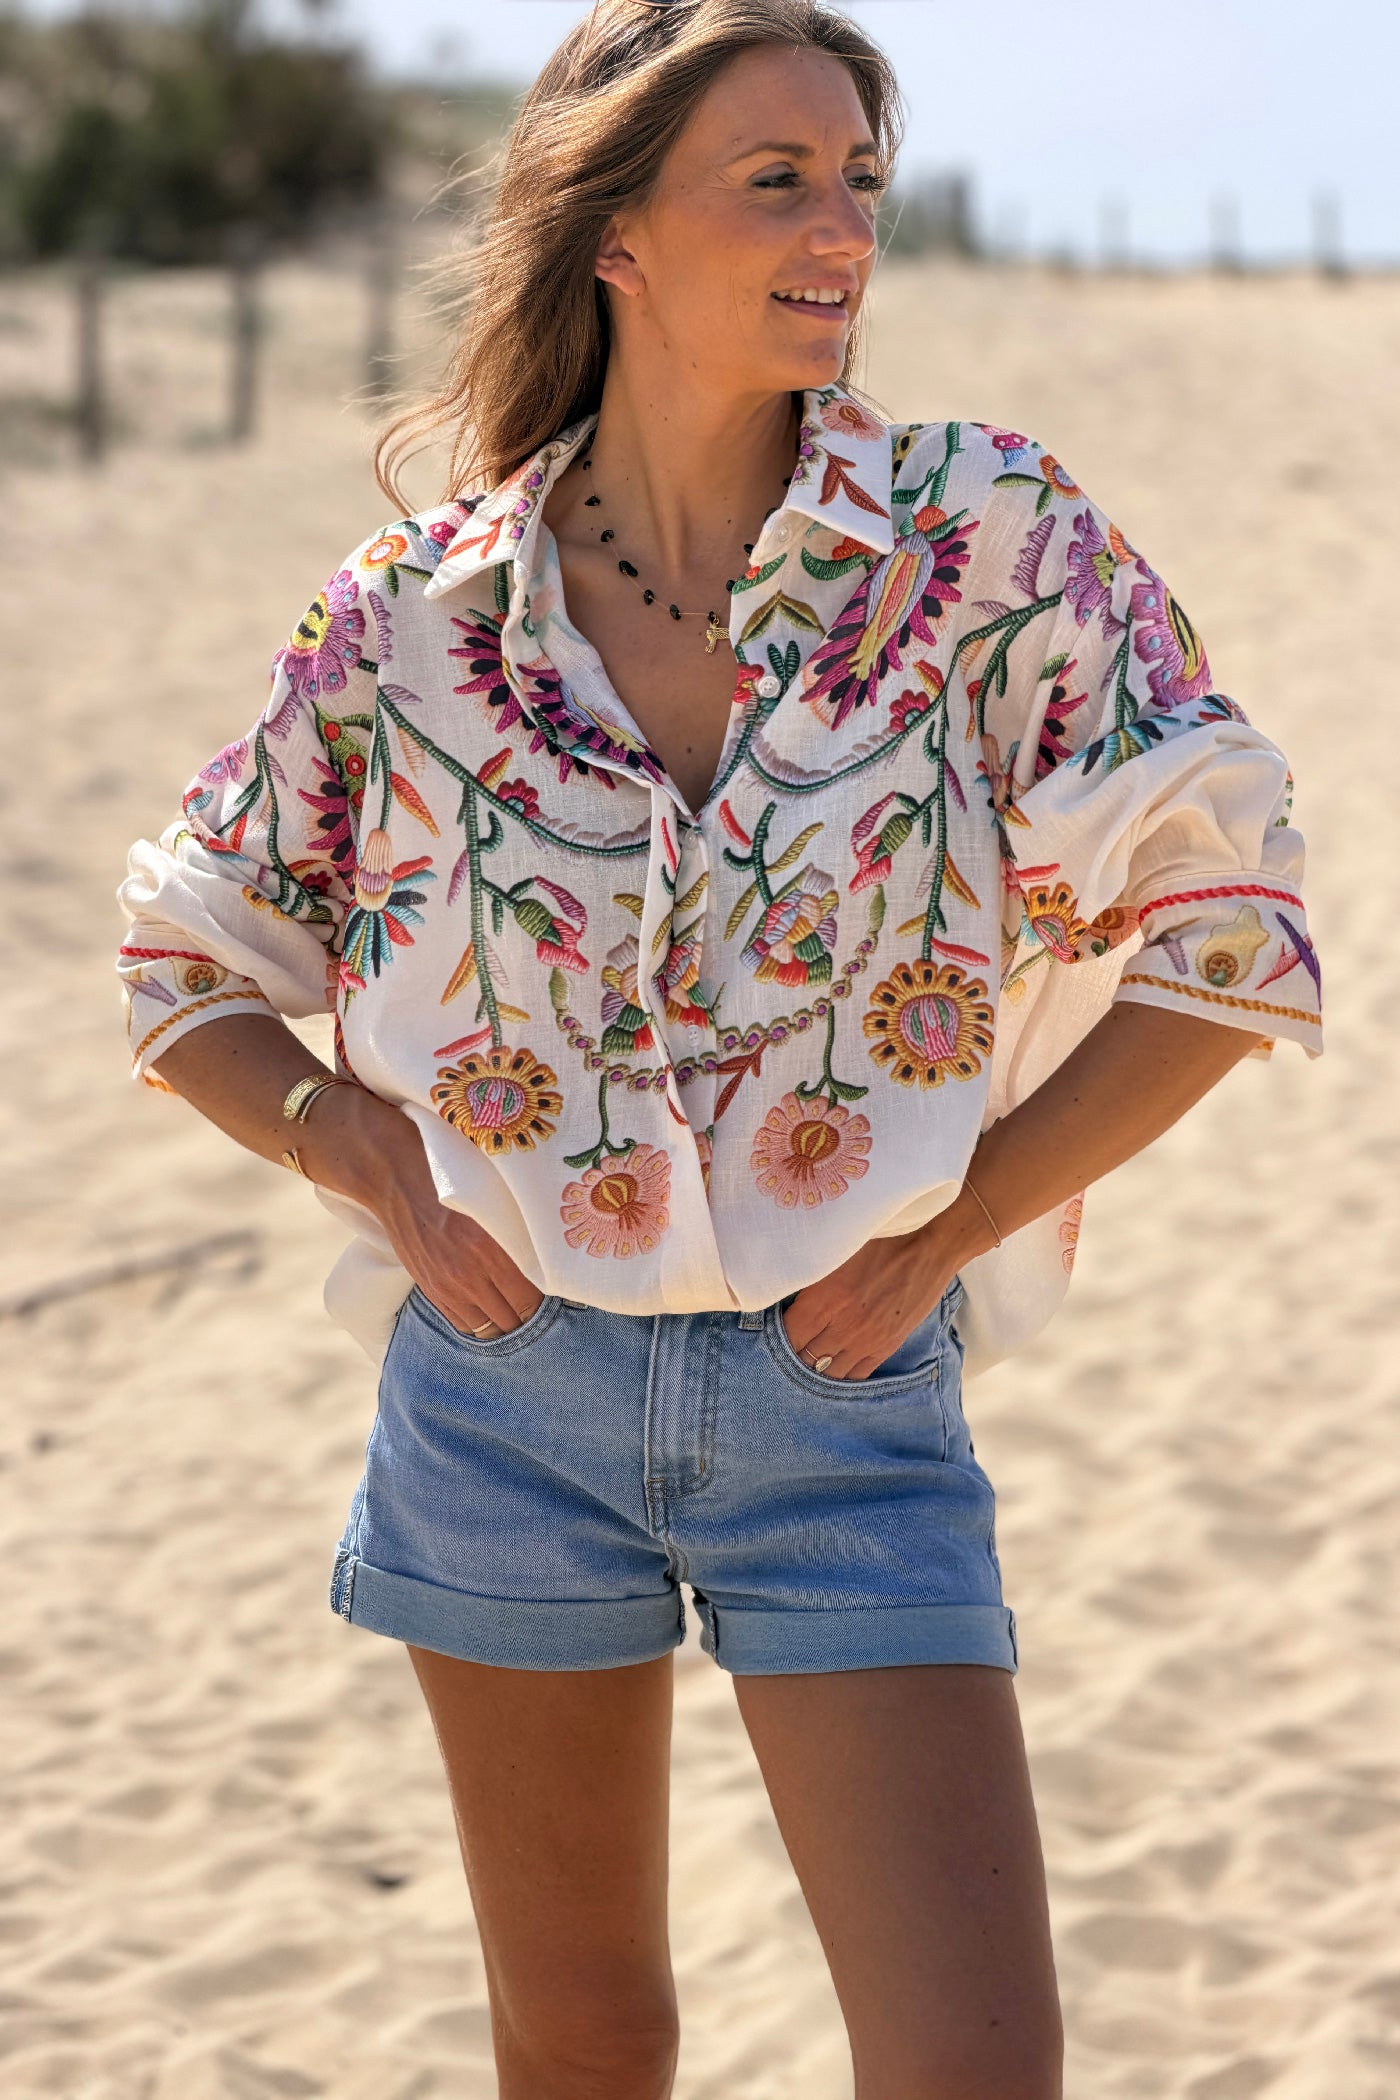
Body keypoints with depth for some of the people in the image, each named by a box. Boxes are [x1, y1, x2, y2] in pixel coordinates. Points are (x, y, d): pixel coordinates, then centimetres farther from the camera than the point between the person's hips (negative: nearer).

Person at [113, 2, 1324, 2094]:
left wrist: (939, 1239, -9)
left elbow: (1224, 941, -8)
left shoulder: (988, 536, -8)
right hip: (513, 1391, 1)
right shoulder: (418, 610, -4)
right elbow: (187, 974, 9)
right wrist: (387, 1178, -5)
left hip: (846, 1398, -1)